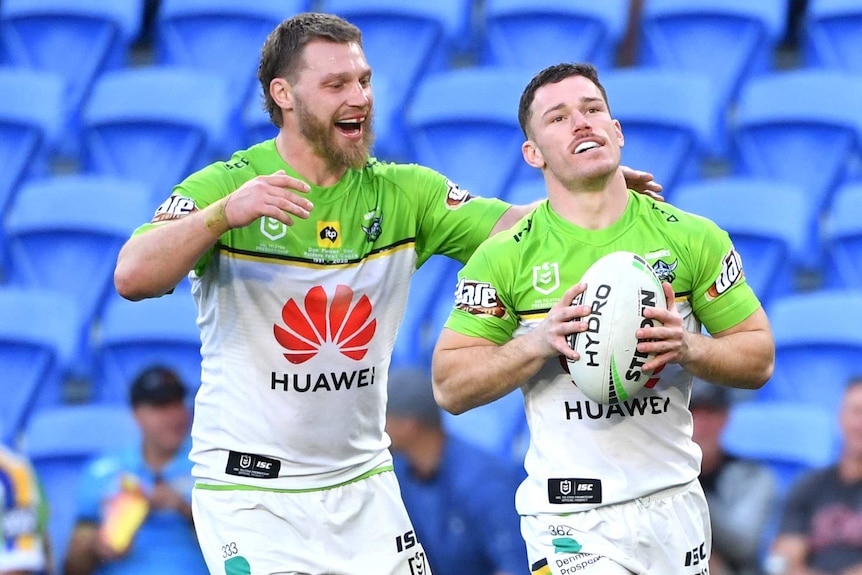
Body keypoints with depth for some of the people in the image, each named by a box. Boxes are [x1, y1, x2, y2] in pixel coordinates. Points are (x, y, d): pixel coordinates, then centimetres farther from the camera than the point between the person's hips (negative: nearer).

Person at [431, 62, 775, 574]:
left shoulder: (693, 239, 3)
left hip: (675, 503, 2)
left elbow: (759, 360, 6)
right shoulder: (505, 257, -1)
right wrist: (539, 343, -16)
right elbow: (450, 387, -1)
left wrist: (687, 348, -14)